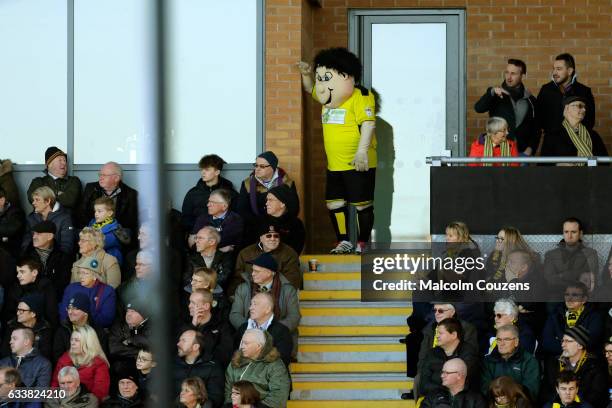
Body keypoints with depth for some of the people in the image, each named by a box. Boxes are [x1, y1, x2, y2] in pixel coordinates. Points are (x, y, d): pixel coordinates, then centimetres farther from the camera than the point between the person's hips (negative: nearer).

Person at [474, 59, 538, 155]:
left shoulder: (530, 100, 9)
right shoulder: (496, 95, 5)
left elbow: (536, 129, 14)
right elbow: (478, 108, -13)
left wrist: (530, 148, -1)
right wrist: (492, 92, -27)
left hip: (521, 154, 1)